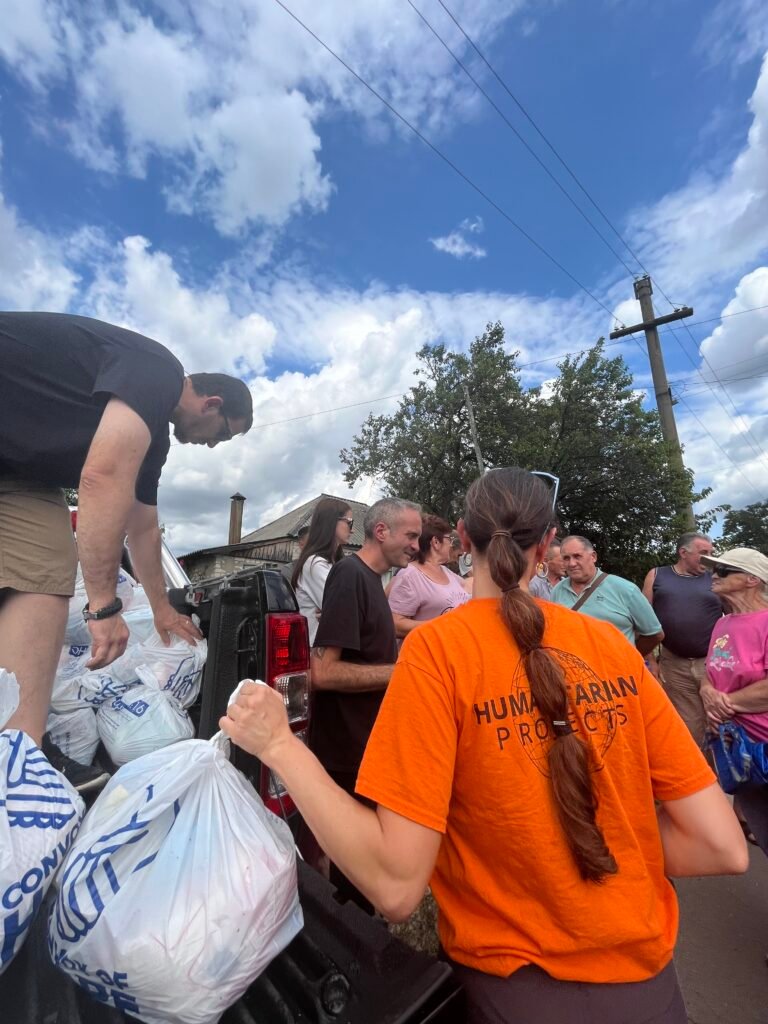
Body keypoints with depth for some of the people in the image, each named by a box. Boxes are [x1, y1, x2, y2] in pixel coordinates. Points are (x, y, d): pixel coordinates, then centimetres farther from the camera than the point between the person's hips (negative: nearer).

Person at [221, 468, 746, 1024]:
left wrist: (280, 744, -17)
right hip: (646, 973, 4)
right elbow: (722, 847, -6)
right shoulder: (611, 643, -8)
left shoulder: (438, 648, -22)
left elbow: (395, 884, -23)